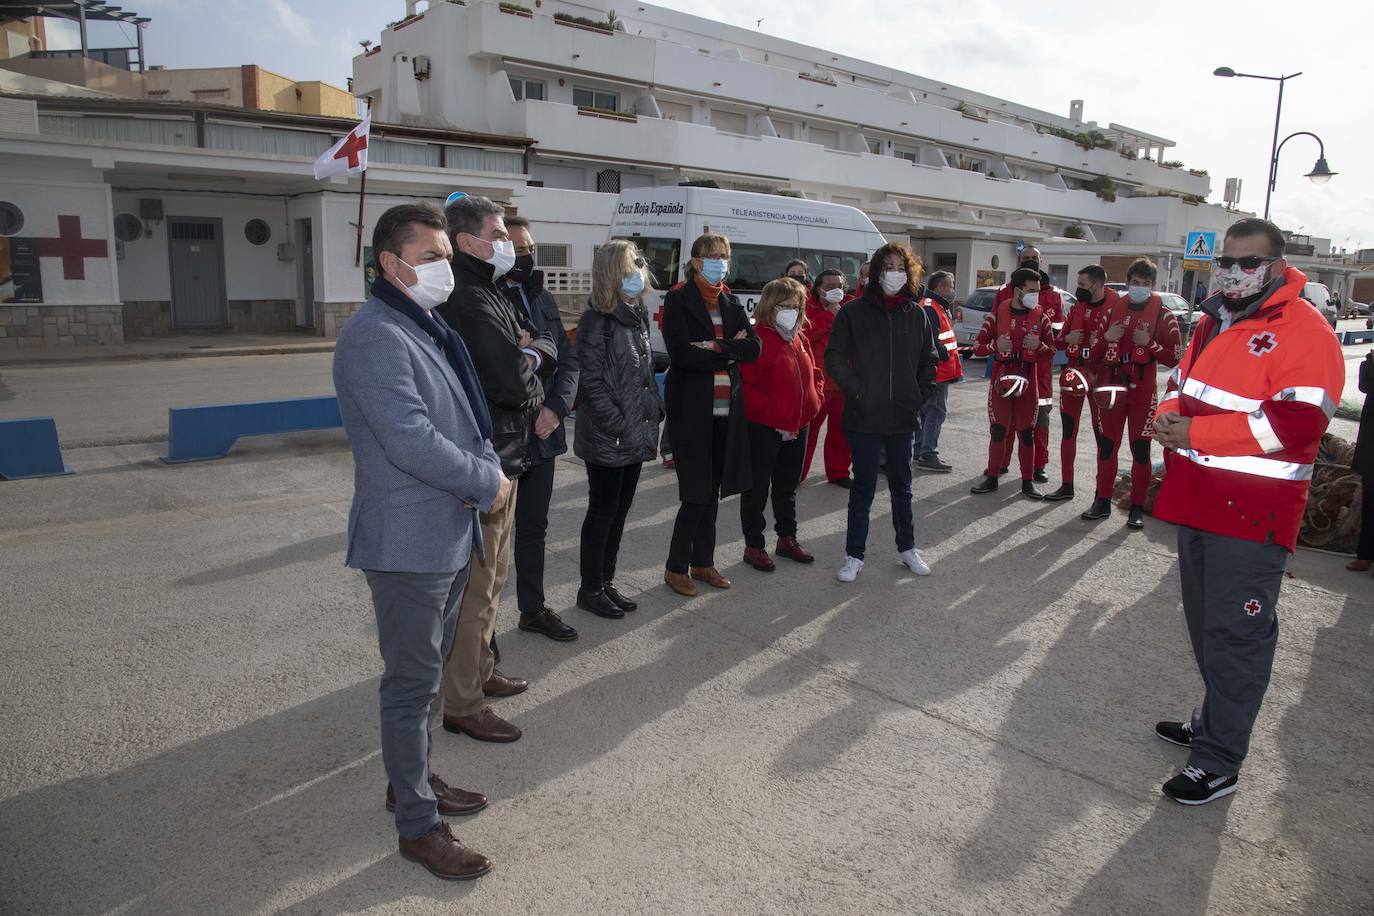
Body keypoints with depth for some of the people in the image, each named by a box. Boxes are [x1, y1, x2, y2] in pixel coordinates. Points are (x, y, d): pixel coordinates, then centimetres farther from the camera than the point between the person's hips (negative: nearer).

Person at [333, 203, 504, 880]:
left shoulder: (430, 328, 11)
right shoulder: (376, 336, -20)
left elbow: (467, 415, 13)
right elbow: (411, 443, -27)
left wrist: (486, 465, -8)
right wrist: (488, 484, -16)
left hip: (449, 532, 10)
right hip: (407, 542, -9)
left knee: (427, 670, 22)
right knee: (412, 684, 3)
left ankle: (412, 780, 40)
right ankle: (417, 826, 19)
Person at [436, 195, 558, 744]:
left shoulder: (488, 296, 15)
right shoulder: (468, 303, -19)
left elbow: (549, 350, 13)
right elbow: (511, 382, -27)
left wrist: (528, 352, -9)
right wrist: (530, 361, -4)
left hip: (504, 456, 11)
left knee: (492, 574, 21)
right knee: (477, 585, -2)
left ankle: (479, 671, 37)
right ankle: (461, 704, 11)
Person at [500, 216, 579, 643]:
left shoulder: (543, 299, 10)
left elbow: (568, 358, 8)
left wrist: (557, 407, -8)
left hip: (542, 434, 6)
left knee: (534, 527, 18)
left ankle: (533, 609, 34)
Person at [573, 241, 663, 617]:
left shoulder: (637, 315, 11)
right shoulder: (597, 322, -14)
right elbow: (590, 383, -18)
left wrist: (654, 411, 9)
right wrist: (617, 427, -18)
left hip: (636, 436, 8)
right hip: (606, 440, -8)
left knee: (619, 510, 15)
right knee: (603, 511, 3)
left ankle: (606, 581, 28)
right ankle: (590, 589, 18)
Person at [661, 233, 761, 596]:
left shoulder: (731, 302, 13)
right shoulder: (678, 300, -4)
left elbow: (754, 347, 2)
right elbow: (682, 353, -16)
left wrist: (715, 346, -13)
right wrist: (731, 353, -10)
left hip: (726, 410, 6)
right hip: (692, 409, -6)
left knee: (712, 491, 12)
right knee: (696, 493, -4)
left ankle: (702, 562, 24)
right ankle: (676, 567, 11)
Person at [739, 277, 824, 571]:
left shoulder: (800, 339, 11)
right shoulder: (757, 339, -14)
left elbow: (814, 374, 22)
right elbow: (746, 386, -20)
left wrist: (814, 399, 5)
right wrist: (773, 415, -20)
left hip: (797, 427, 8)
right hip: (763, 428, -8)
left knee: (788, 485, 19)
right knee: (757, 488, 3)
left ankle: (787, 538, 33)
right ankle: (753, 546, 14)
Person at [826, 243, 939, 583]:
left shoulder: (917, 315, 6)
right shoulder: (854, 312, -4)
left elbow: (929, 361, 15)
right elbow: (835, 357, -4)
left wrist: (920, 395, 4)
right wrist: (856, 390, -11)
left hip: (903, 416, 3)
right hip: (865, 416, -3)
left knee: (902, 485, 16)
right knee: (863, 487, 3)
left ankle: (907, 547, 31)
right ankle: (854, 555, 15)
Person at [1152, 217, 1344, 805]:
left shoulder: (1304, 332, -12)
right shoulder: (1215, 322, 15)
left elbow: (1295, 422, -23)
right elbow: (1181, 384, 25)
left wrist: (1196, 433, -22)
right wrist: (1169, 415, 1)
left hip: (1251, 513, -8)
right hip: (1197, 501, 9)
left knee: (1235, 634, -2)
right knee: (1205, 622, 20)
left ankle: (1218, 762, 8)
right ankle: (1216, 721, 38)